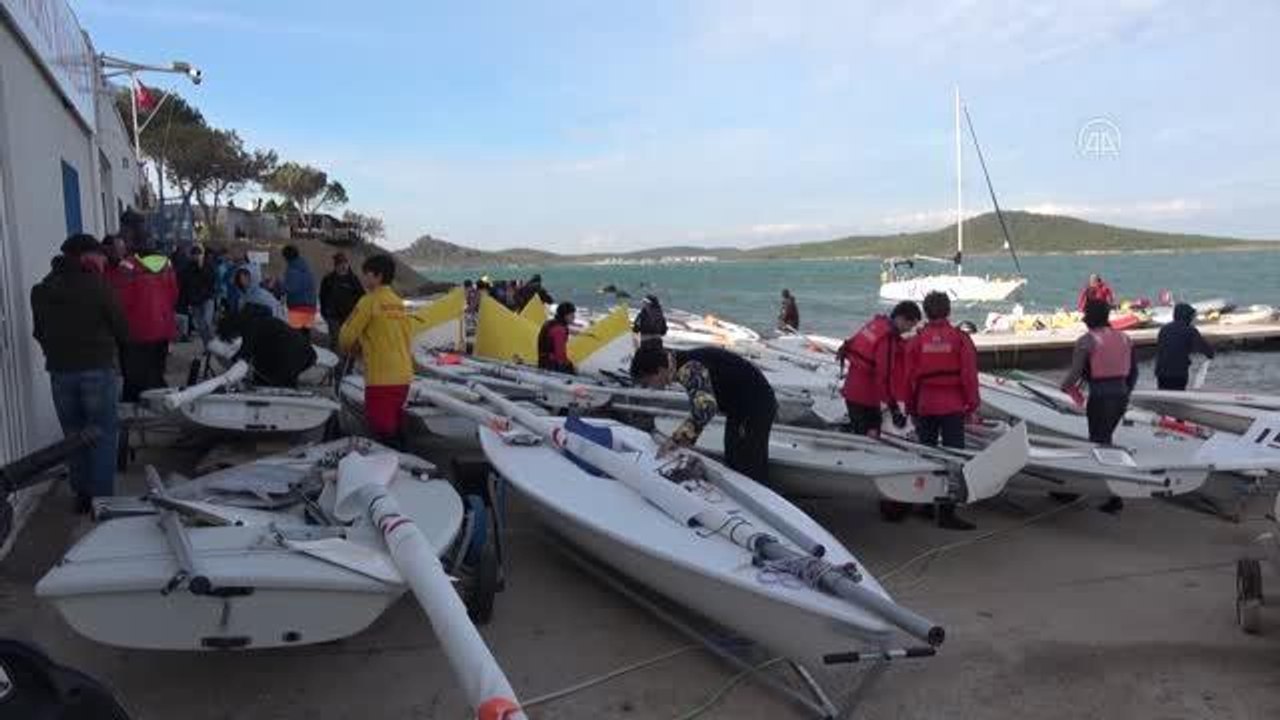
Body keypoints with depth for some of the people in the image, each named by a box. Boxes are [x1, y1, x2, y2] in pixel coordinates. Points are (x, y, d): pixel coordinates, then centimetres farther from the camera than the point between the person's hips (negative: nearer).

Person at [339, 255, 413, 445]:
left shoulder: (370, 301, -8)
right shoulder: (398, 302, 12)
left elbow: (348, 334, -5)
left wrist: (346, 347, 17)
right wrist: (362, 345, 19)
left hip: (381, 377, -7)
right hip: (403, 374, 7)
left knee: (380, 429, -4)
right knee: (394, 426, 16)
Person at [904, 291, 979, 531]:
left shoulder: (917, 340, -2)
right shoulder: (960, 338, -6)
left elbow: (910, 377, 1)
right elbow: (969, 374, -7)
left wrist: (910, 407, 12)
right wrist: (972, 402, 4)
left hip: (925, 406, 3)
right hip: (953, 407, -2)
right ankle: (946, 511, -5)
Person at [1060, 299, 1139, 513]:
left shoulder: (1086, 341, -11)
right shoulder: (1123, 338, 10)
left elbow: (1075, 373, -15)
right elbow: (1133, 372, 14)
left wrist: (1066, 386, 3)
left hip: (1100, 396, -7)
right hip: (1121, 394, 7)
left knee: (1100, 444, 1)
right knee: (1103, 439, 19)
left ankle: (1115, 497, 1)